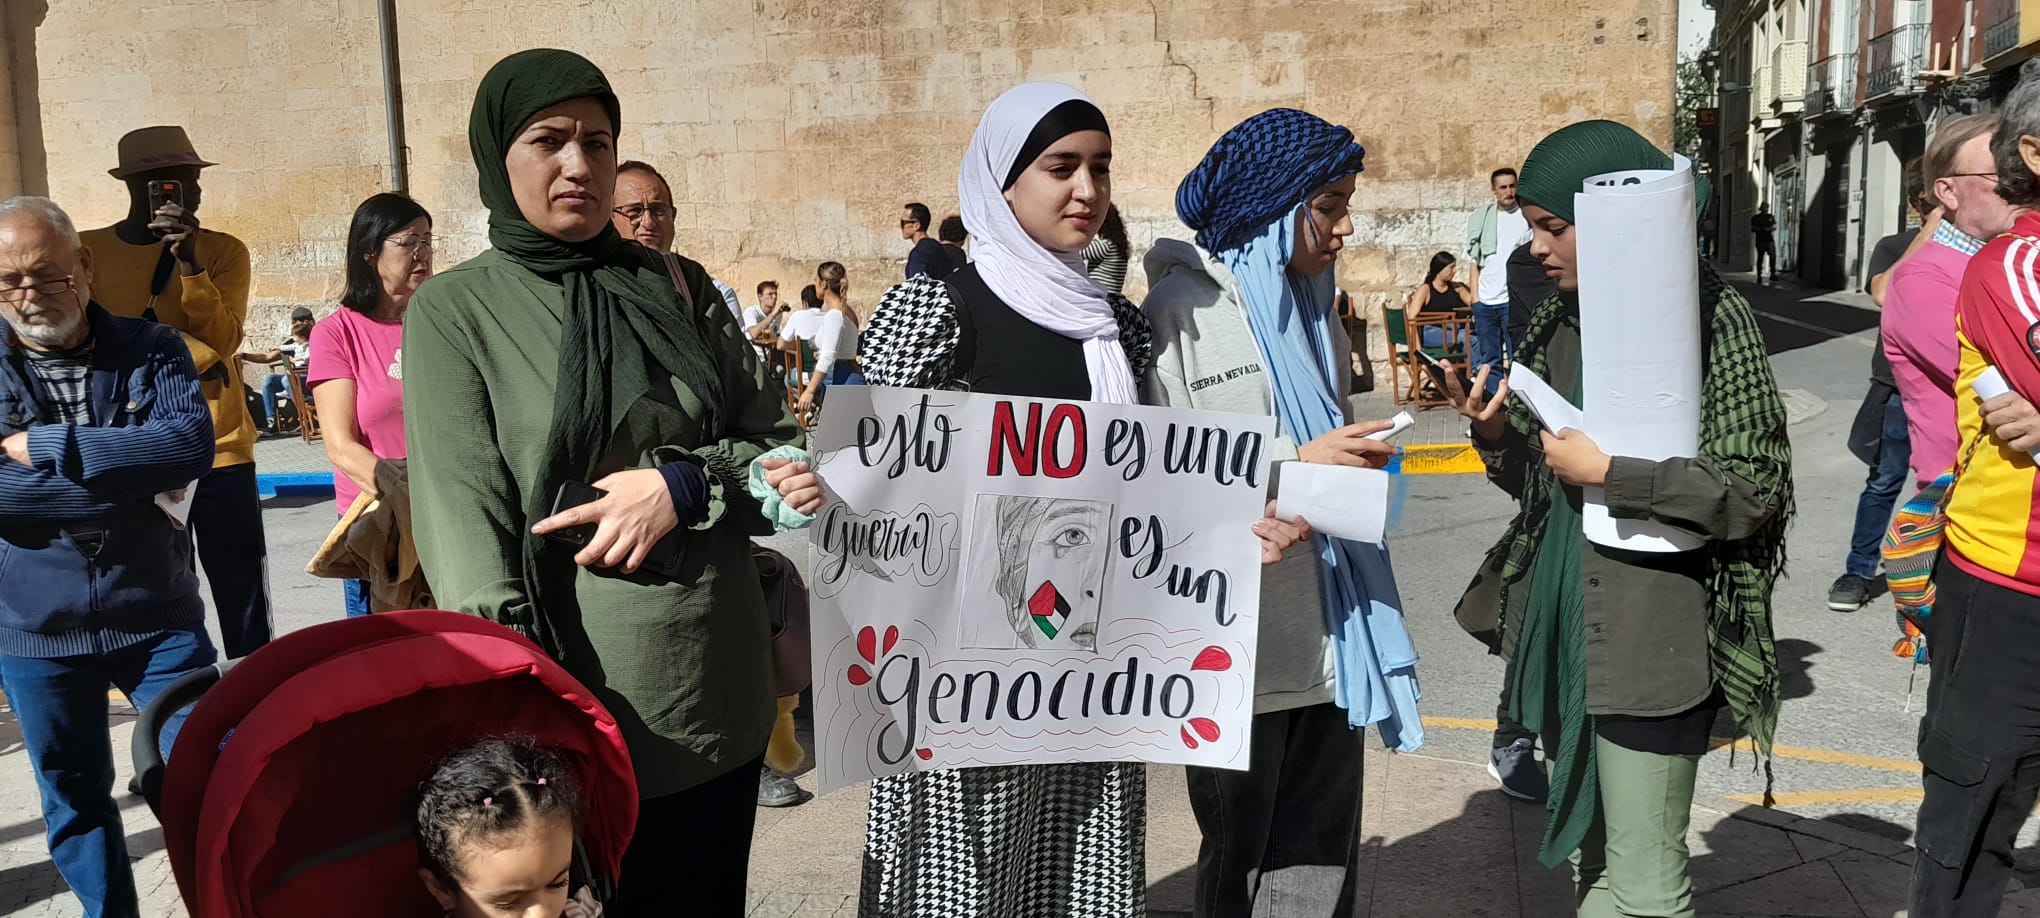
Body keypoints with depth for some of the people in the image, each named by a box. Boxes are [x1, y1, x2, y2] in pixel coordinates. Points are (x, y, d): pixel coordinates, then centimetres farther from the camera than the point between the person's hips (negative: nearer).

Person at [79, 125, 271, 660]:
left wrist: (189, 261, -19)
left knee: (244, 604, 2)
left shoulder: (223, 251, 4)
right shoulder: (88, 250, 3)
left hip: (221, 450, 0)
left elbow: (222, 341, -7)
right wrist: (195, 355, -10)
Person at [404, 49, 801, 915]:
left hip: (724, 687, 4)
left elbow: (780, 445, 8)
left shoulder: (678, 287, 7)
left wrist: (688, 488, -12)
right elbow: (464, 523, -13)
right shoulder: (453, 312, -4)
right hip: (582, 700, -3)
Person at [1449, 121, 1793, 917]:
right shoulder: (1559, 320, 9)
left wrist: (1609, 473, -18)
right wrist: (1495, 431, -6)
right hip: (1557, 615, 7)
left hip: (1651, 635, -7)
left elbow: (1752, 492, -14)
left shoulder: (1709, 317, -10)